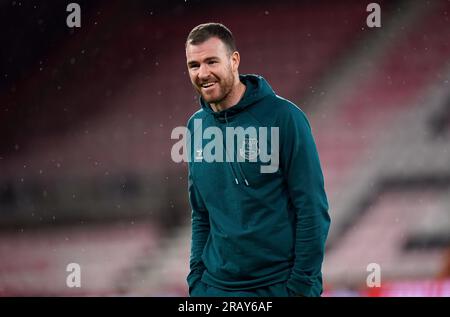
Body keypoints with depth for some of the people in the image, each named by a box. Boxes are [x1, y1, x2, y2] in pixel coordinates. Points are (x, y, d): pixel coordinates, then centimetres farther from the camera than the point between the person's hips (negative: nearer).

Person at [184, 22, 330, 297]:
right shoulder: (196, 127, 6)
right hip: (215, 285, 5)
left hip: (278, 285, -5)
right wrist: (196, 279, 7)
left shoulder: (284, 117, -10)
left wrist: (304, 286, -13)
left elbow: (313, 210, -10)